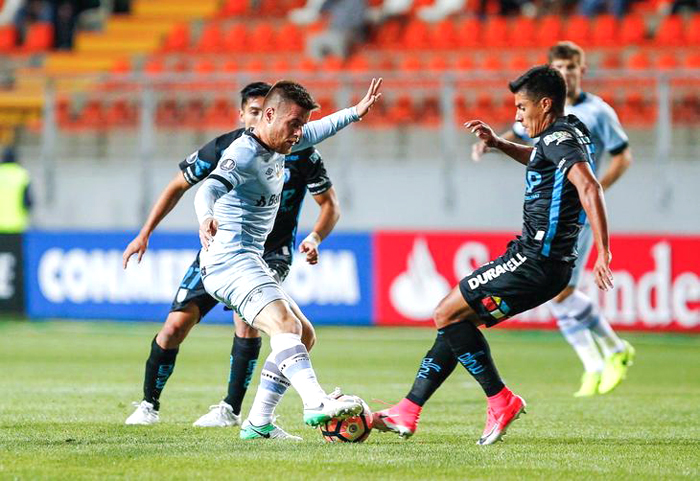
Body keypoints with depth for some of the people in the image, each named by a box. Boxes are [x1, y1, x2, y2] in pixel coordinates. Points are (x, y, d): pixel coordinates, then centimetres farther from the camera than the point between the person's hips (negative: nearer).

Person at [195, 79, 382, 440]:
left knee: (303, 334, 14)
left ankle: (259, 423, 12)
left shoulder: (277, 147, 12)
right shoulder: (244, 155, -18)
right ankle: (317, 404, -49)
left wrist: (355, 113, 32)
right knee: (285, 325, -29)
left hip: (249, 263, 11)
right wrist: (206, 217, -58)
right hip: (231, 260, -11)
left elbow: (315, 134, 34)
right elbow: (210, 188, -37)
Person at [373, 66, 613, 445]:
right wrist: (499, 144, 24)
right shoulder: (565, 135, 17)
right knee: (457, 320, 13)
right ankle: (408, 412, 15)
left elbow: (588, 186, -30)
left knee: (447, 314, -6)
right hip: (540, 261, 10)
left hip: (534, 263, -10)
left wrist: (603, 252, -36)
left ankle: (501, 400, -3)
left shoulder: (559, 138, -15)